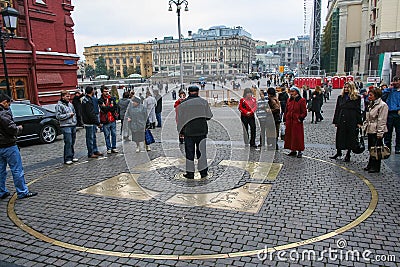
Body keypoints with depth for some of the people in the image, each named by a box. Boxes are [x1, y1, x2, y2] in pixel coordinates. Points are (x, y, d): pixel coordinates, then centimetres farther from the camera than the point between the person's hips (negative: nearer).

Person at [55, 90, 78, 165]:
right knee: (68, 143, -10)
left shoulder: (70, 104, 18)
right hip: (66, 126, -7)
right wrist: (68, 115, -12)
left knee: (72, 142, 11)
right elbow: (58, 116, -13)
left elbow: (74, 113, 28)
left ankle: (72, 156, 21)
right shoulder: (59, 105, -5)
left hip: (73, 125, 7)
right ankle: (67, 159, -5)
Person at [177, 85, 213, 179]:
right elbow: (209, 116, 3)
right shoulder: (204, 102, -2)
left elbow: (180, 119, 1)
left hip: (188, 131, 0)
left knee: (189, 152, 6)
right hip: (201, 131, 1)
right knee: (201, 151, 9)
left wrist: (181, 130, 11)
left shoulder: (183, 104, -2)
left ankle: (190, 173, 10)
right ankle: (203, 172, 13)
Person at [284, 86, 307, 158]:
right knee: (289, 136, 8)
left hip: (297, 122, -5)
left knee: (298, 136, -1)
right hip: (289, 122, 6)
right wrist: (285, 119, 11)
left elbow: (304, 112, -4)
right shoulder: (289, 100, 11)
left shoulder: (301, 100, -5)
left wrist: (300, 118, -14)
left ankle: (300, 151, 10)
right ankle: (292, 150, 20)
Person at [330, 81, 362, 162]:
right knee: (340, 136, 7)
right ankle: (338, 152, 23)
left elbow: (358, 110, -1)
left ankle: (348, 155, 18)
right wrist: (336, 121, 6)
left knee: (350, 137, 6)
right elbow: (337, 109, 10)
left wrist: (359, 122, -5)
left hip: (352, 121, -3)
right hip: (341, 120, 3)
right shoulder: (340, 97, 9)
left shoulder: (357, 98, 0)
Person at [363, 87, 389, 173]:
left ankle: (375, 167, 6)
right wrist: (365, 126, 17)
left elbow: (382, 121, -15)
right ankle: (370, 165, 23)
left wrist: (380, 133, -17)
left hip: (377, 131, -8)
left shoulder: (382, 105, -12)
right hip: (370, 130, 8)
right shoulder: (371, 104, 15)